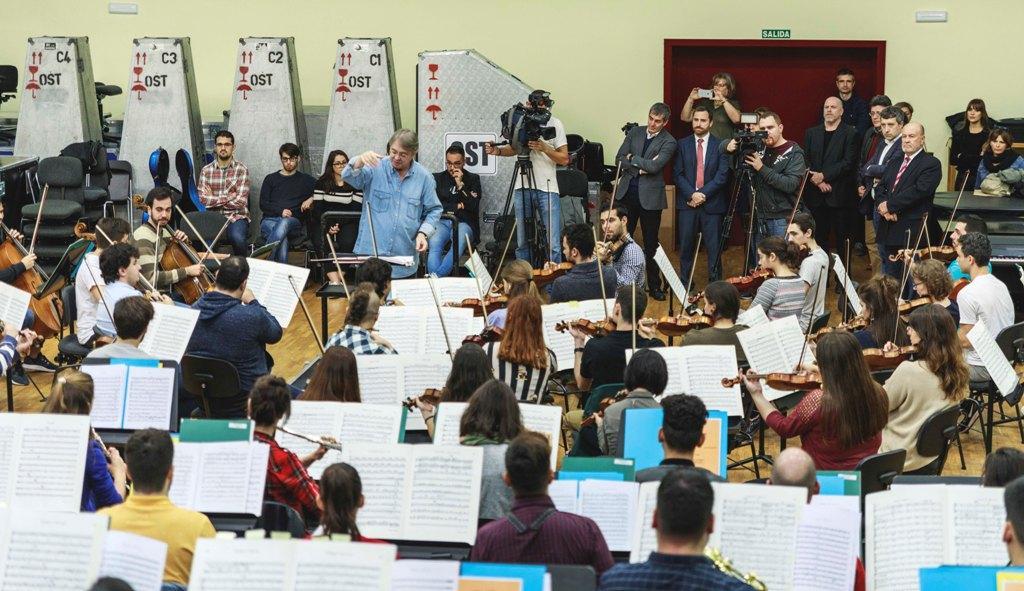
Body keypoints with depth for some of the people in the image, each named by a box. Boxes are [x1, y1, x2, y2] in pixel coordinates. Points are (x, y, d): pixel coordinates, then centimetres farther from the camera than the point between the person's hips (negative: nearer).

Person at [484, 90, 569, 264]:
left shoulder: (555, 124, -3)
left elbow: (564, 159, -4)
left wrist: (544, 148, -19)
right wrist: (498, 151, 0)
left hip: (547, 189, -3)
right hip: (522, 189, 3)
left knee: (553, 244, -7)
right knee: (522, 242, 6)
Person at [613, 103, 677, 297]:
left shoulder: (668, 142, -6)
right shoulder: (634, 133, 7)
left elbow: (655, 166, -19)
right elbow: (619, 159, 1)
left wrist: (632, 159, -8)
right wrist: (640, 168, -12)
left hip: (650, 196, -3)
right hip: (627, 193, 3)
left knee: (651, 243, 6)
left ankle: (654, 285, 16)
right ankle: (619, 282, 15)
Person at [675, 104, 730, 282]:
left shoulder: (720, 145, 2)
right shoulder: (683, 145, 7)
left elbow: (722, 175, -4)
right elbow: (678, 174, 3)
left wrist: (703, 194, -12)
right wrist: (692, 194, -11)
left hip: (712, 203, -2)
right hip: (687, 202, 2)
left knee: (713, 247, 0)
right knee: (686, 246, 3)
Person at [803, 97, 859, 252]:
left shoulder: (850, 133, 0)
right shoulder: (811, 133, 14)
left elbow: (848, 162, -9)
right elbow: (805, 161, 7)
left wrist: (823, 176, -14)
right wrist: (817, 181, -9)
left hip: (840, 195, -4)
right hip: (816, 196, 4)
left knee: (843, 239, -1)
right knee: (819, 237, 4)